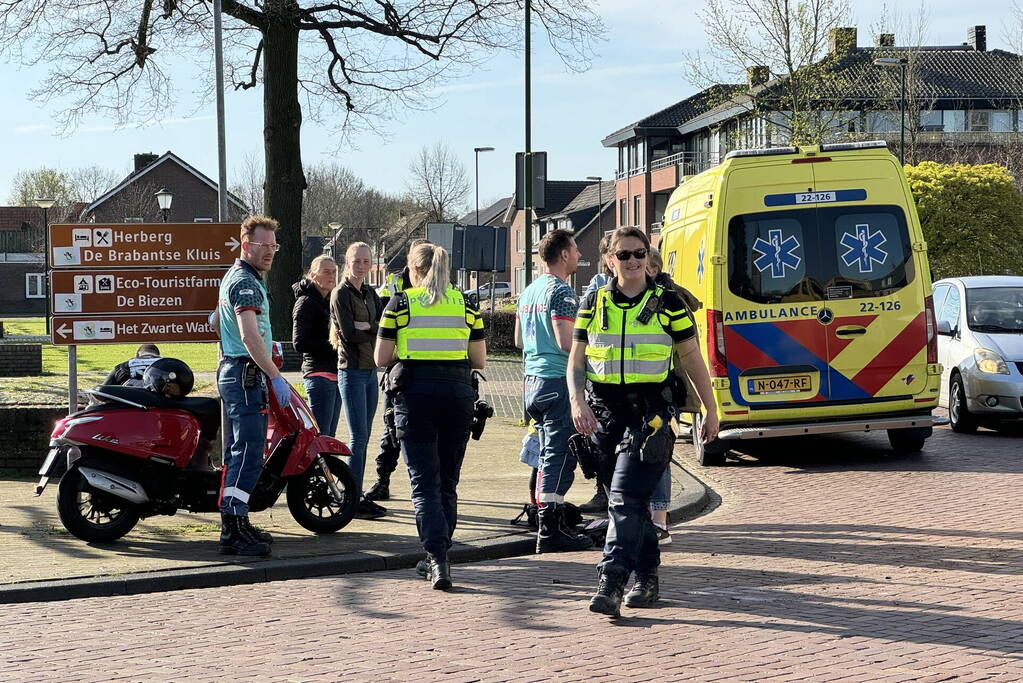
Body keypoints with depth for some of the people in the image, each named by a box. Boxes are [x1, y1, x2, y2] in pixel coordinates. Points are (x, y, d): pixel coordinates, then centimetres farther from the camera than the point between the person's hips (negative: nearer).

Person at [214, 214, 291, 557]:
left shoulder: (233, 276, 19)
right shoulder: (245, 282, -15)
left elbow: (217, 319, 33)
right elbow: (249, 337, -24)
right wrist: (276, 378, -24)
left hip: (233, 371, 11)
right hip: (246, 373, -11)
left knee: (238, 452, 13)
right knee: (248, 453, -14)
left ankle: (234, 523, 18)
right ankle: (234, 532, -16)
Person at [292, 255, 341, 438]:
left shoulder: (331, 300, 19)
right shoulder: (306, 302, -6)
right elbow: (300, 343, -15)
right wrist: (332, 345, -16)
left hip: (335, 374, 9)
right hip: (319, 373, -9)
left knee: (330, 435, 9)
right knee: (320, 435, -13)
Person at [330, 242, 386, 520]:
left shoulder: (370, 294, 15)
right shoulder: (341, 294, -7)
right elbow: (349, 334, -16)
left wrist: (365, 327, -12)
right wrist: (376, 328, -7)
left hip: (370, 371, 7)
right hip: (352, 371, -7)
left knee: (362, 438, 8)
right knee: (358, 438, -8)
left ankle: (356, 497, 13)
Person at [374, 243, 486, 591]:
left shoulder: (400, 304, 0)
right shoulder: (466, 304, 7)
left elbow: (381, 358, 1)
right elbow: (479, 361, 8)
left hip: (415, 394, -3)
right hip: (458, 393, 3)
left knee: (424, 481, -2)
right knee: (447, 481, 14)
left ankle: (438, 559, -16)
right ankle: (437, 558, 21)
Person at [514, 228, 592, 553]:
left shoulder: (529, 291, 16)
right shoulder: (561, 292, -12)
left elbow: (519, 340, 21)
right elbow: (566, 341, -21)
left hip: (532, 378, 9)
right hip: (558, 380, -9)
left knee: (548, 453, 17)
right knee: (560, 456, -8)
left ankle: (544, 513, 21)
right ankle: (551, 530, -9)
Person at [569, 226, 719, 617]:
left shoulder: (667, 303, 2)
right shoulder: (593, 304, 10)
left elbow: (692, 358, 7)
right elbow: (576, 360, 9)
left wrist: (711, 409, 7)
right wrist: (577, 401, -8)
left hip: (650, 412, -4)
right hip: (604, 413, 4)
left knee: (626, 497, -15)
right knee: (632, 501, 10)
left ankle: (611, 584, -19)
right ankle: (647, 580, 21)